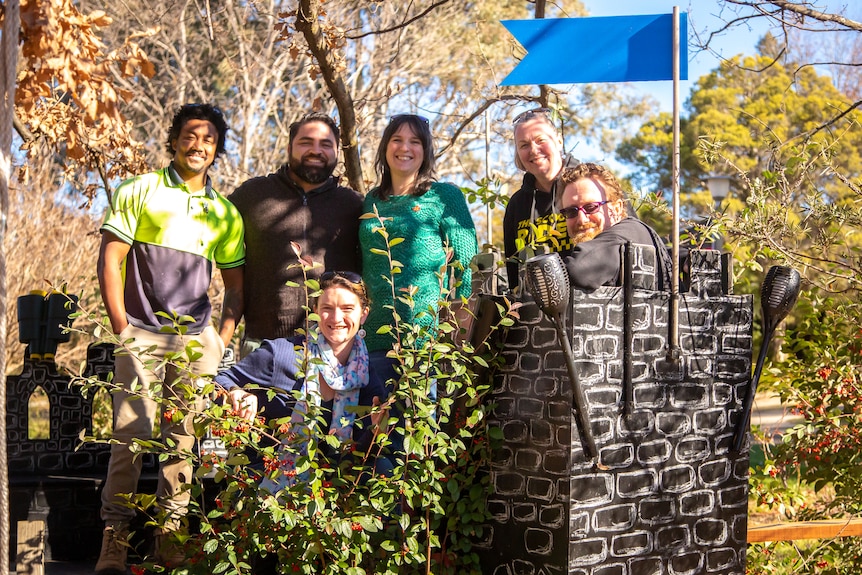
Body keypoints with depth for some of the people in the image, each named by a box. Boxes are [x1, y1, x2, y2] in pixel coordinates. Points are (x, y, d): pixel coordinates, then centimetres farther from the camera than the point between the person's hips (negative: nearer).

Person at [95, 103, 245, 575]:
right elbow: (110, 260, 1)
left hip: (197, 339, 3)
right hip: (142, 335, -3)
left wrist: (223, 337, 6)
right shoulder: (138, 192, 6)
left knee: (184, 438, 1)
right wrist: (122, 328, -6)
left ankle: (170, 536, 8)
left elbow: (235, 284, 19)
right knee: (131, 434, -8)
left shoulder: (225, 212, 16)